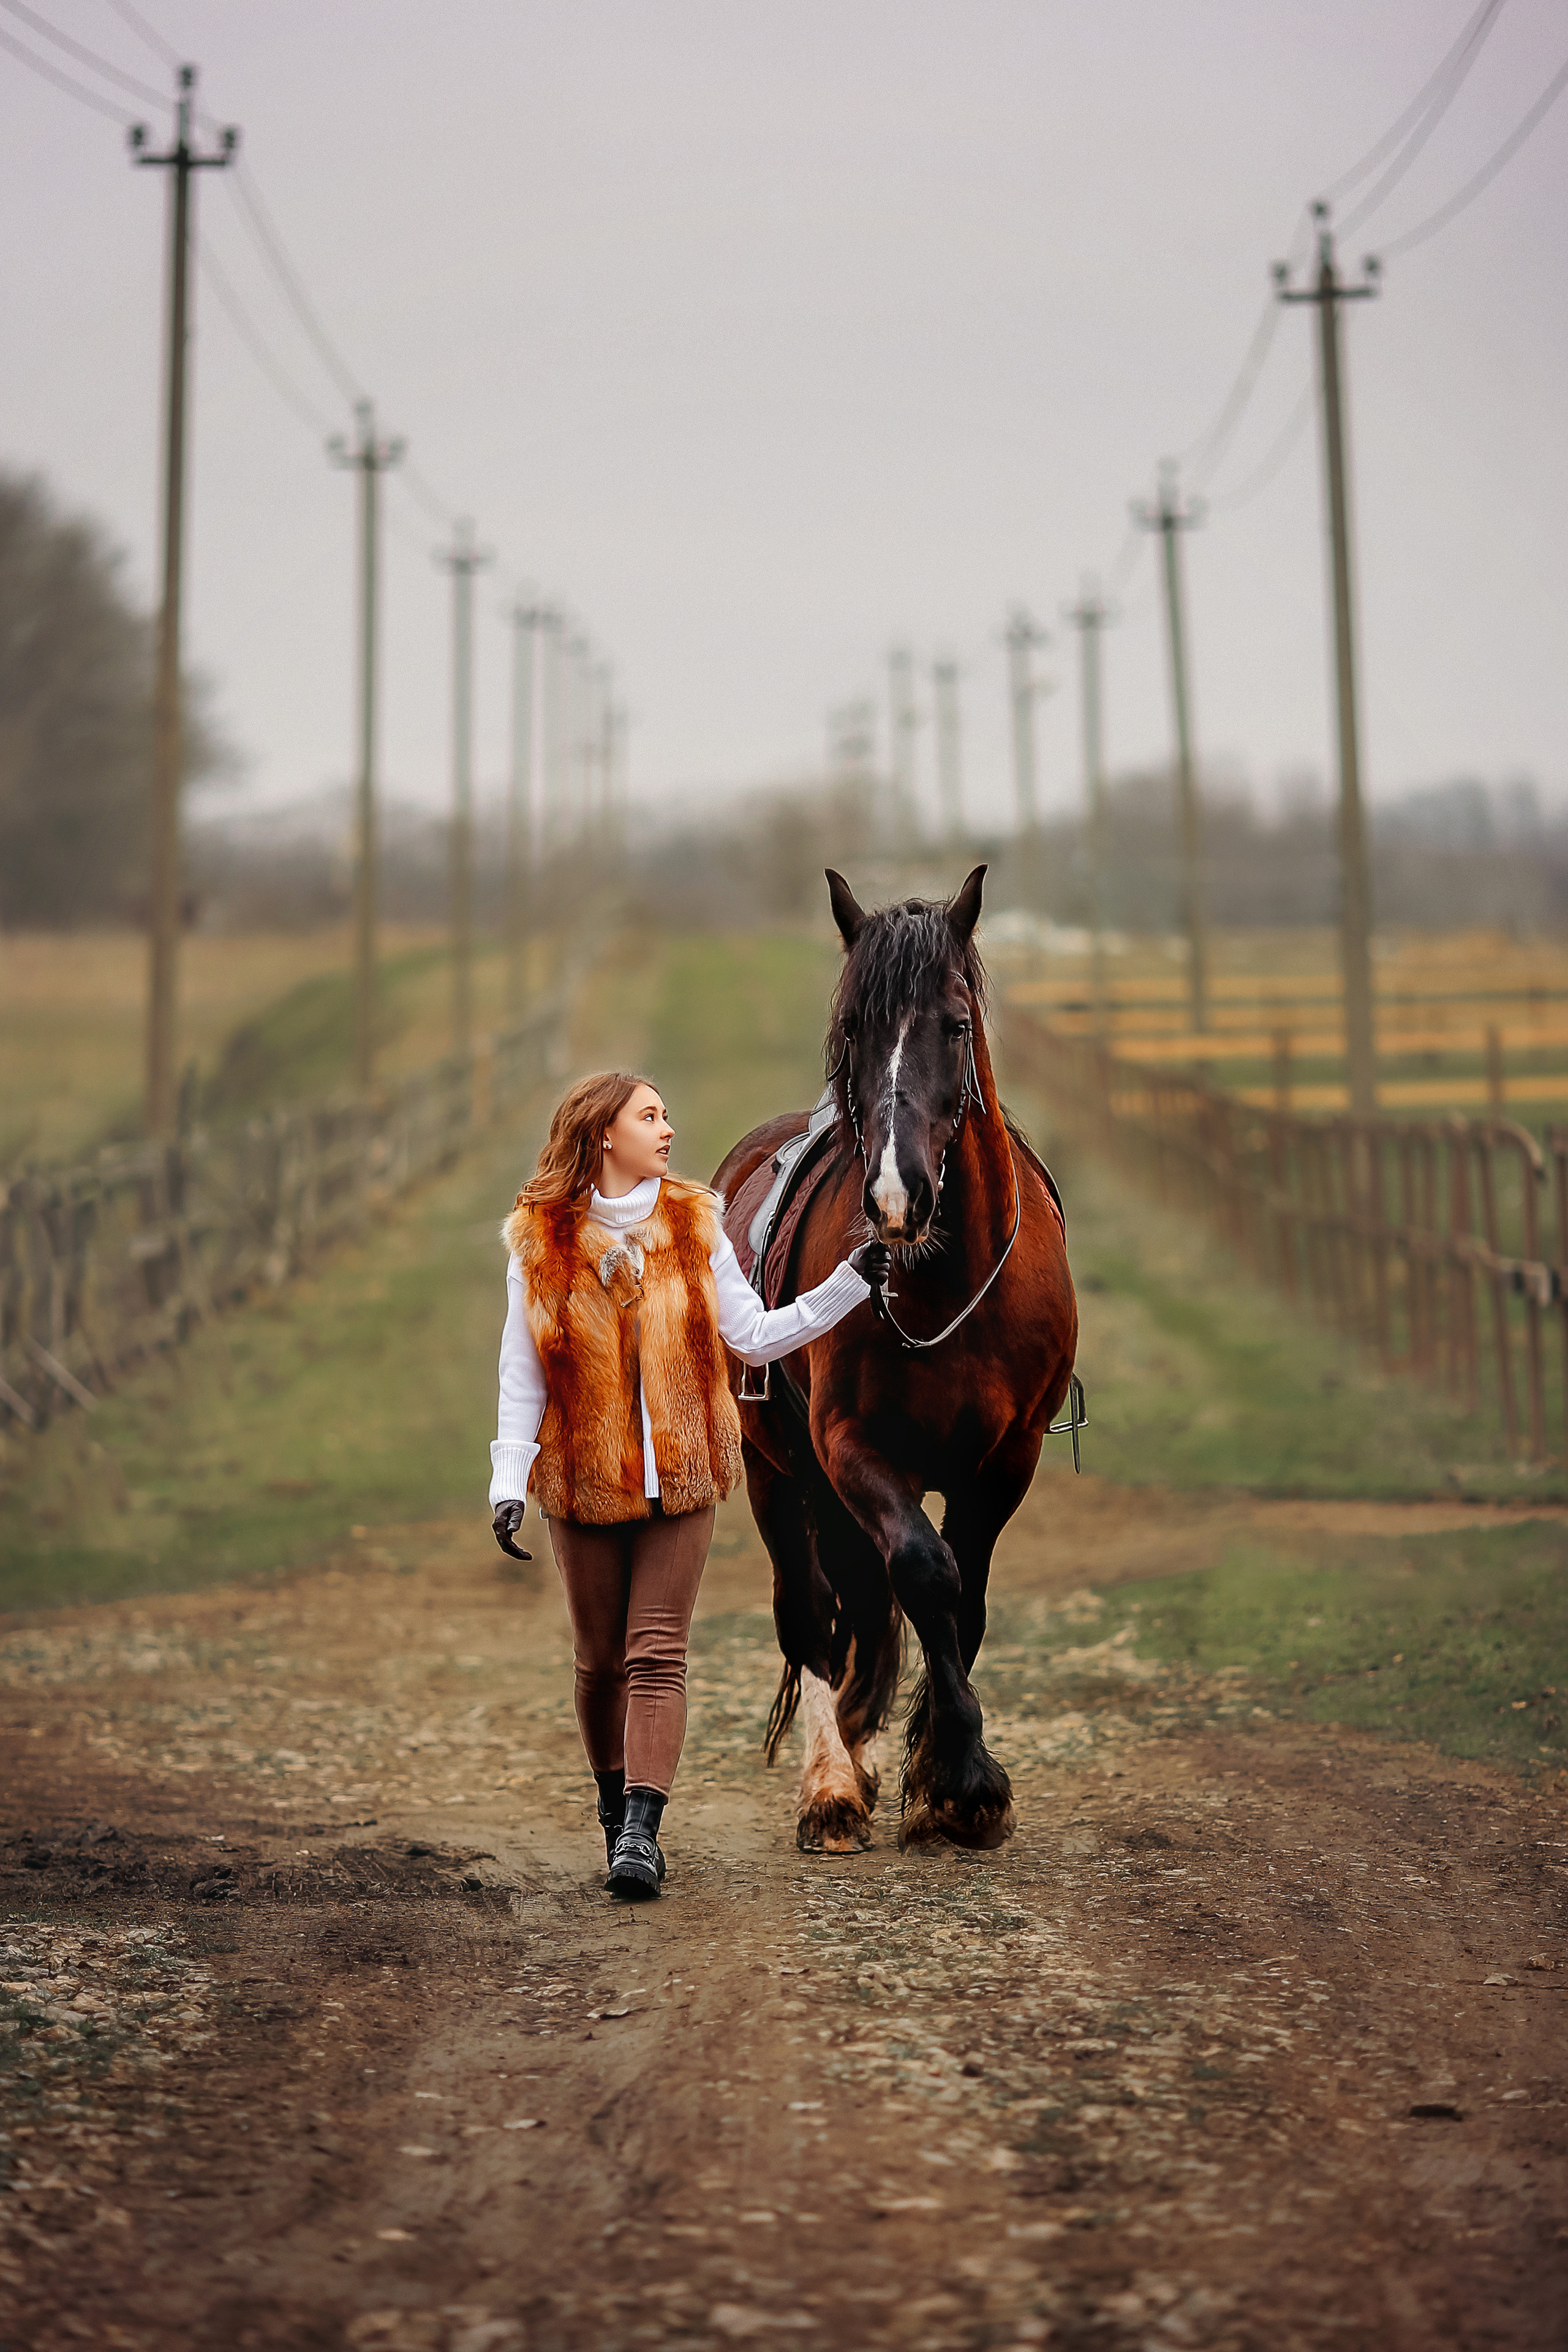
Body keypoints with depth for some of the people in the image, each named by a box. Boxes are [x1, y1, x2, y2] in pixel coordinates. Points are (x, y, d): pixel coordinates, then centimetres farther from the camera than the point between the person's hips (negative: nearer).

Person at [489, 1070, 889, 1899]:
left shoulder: (694, 1225, 4)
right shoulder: (539, 1241, 0)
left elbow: (754, 1335, 6)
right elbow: (522, 1376, 1)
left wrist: (849, 1281, 0)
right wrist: (508, 1485, -5)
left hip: (680, 1479, 0)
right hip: (583, 1482, 0)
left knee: (656, 1652, -9)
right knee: (600, 1659, 9)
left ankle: (639, 1831, -12)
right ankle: (615, 1801, 30)